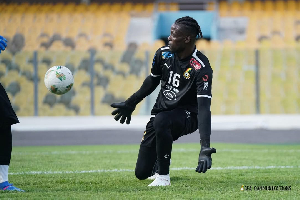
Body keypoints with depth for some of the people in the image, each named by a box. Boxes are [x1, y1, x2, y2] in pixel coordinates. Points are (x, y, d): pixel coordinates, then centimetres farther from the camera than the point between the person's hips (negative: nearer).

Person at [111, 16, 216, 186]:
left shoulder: (201, 68, -24)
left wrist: (205, 148, -42)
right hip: (162, 111, 6)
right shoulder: (164, 54, -6)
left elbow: (204, 107, -33)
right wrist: (131, 104, 26)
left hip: (187, 115, -6)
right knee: (142, 172, 1)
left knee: (161, 121, -41)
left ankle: (164, 176, -22)